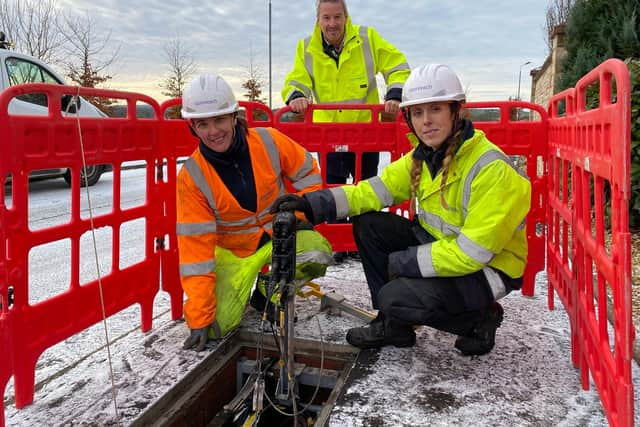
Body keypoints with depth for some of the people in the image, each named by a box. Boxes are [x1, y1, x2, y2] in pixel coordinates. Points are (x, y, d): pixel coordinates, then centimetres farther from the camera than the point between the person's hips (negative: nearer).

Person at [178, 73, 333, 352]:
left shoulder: (268, 142, -15)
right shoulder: (192, 177, -17)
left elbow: (306, 171, 4)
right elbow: (195, 246, -17)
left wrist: (304, 212, -9)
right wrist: (199, 317, -18)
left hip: (279, 233, 1)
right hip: (232, 251, 0)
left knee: (317, 256, -31)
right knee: (217, 325, -17)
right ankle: (244, 282, 17)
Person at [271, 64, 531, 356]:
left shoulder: (490, 168, -25)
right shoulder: (422, 156, -2)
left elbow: (472, 252, -27)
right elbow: (376, 190, -4)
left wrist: (400, 263, -22)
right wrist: (312, 203, -15)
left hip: (488, 269, -7)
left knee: (396, 297, -26)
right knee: (368, 225, -4)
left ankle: (479, 319, 3)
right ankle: (393, 324, 6)